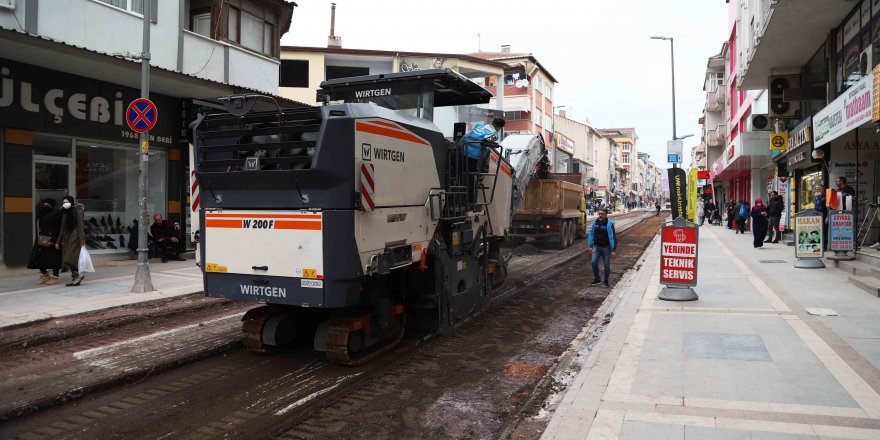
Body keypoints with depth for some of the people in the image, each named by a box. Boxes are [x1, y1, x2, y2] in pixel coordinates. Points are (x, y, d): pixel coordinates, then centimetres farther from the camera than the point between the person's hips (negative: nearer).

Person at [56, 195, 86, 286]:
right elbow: (62, 229, 17)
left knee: (70, 258, -13)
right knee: (67, 259, 5)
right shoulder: (64, 213, 13)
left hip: (75, 238, -7)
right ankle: (74, 278, 11)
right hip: (66, 239, 7)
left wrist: (82, 240, -21)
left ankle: (77, 275, 1)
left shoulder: (78, 212, -7)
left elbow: (81, 227, -13)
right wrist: (58, 241, 16)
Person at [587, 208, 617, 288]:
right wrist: (590, 246, 11)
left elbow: (612, 237, -15)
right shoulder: (595, 223, 1)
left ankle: (605, 281, 21)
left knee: (606, 265, 6)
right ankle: (596, 279, 5)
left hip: (606, 247, -3)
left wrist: (613, 250, -17)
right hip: (596, 246, 3)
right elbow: (591, 235, 12)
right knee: (594, 262, -10)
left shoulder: (609, 224, -14)